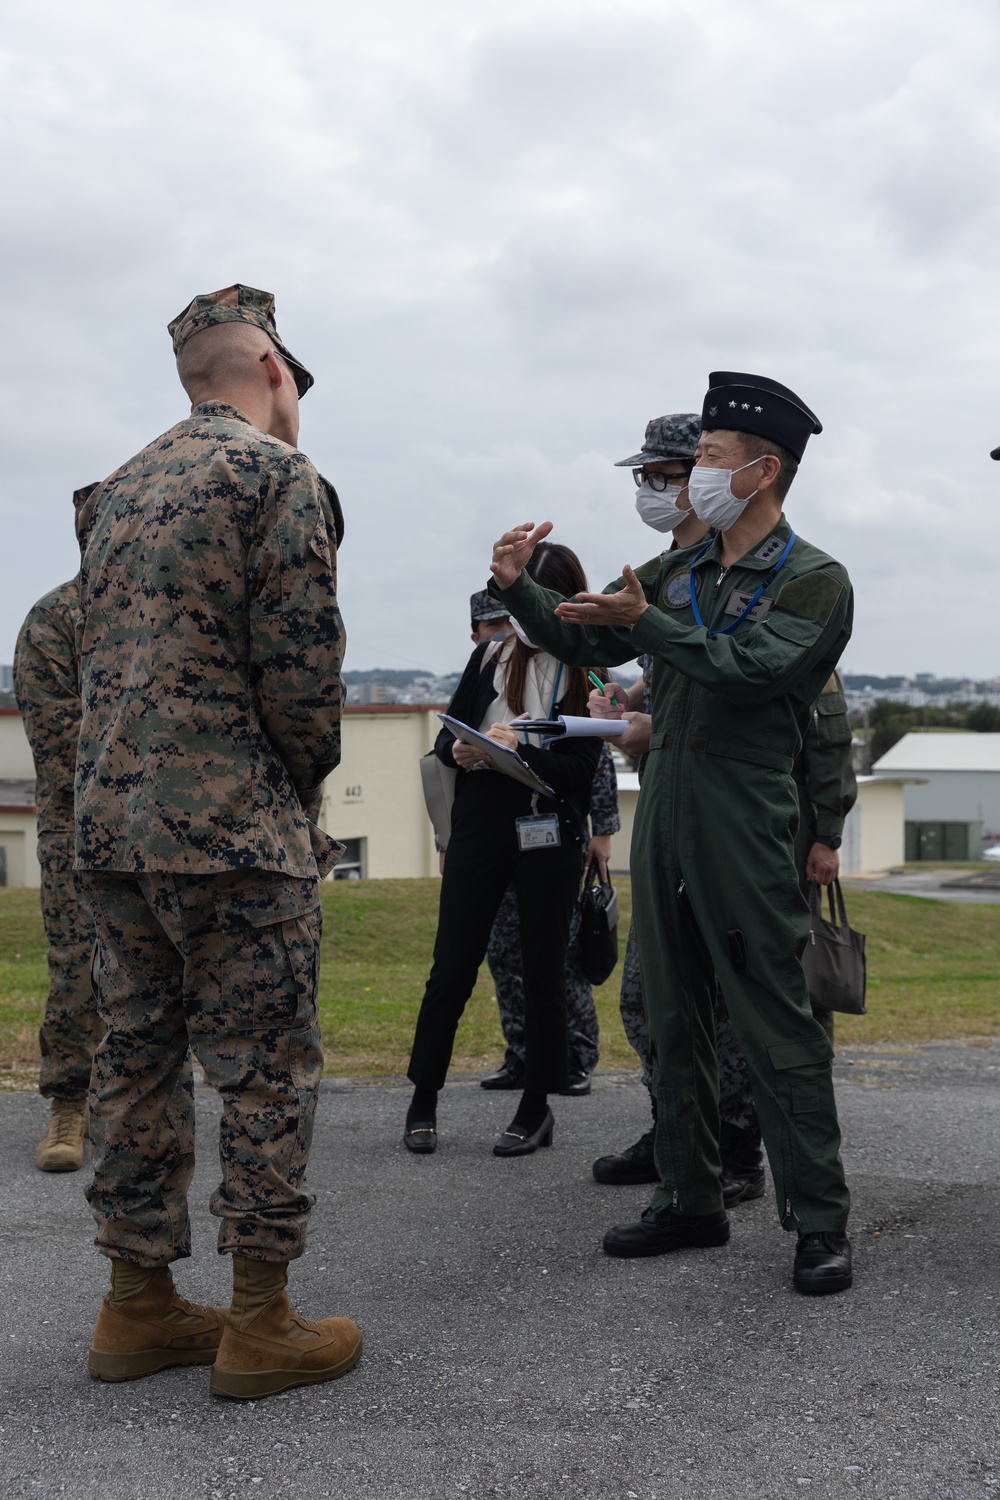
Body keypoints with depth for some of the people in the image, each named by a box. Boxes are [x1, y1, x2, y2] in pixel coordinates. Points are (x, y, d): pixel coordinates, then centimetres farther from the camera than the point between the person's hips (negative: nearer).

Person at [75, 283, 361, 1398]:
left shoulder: (119, 490, 18)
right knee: (265, 1072, 0)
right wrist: (307, 781, 1)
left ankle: (138, 1307, 20)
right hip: (234, 827, -8)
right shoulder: (277, 475, -7)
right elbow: (302, 658, -12)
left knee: (138, 1059, 12)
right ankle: (261, 1326, 5)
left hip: (110, 821, 8)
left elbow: (97, 657, 18)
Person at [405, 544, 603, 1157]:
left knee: (543, 973, 5)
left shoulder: (587, 674, 1)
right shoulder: (491, 656, 10)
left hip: (550, 832, -2)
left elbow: (582, 767, -8)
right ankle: (423, 1101, 13)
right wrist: (461, 751, -10)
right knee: (452, 968, 0)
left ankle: (537, 1108, 17)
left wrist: (520, 748, -22)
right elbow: (448, 734, 12)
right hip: (482, 821, 2)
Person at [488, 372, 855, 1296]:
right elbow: (586, 639, 16)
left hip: (745, 828, -7)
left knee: (777, 1024, -6)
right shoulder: (679, 574, 16)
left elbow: (752, 669, -19)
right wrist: (519, 589, 1)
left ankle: (820, 1223, 2)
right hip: (664, 813, 7)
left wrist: (646, 623, -20)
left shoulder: (815, 581, -4)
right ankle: (691, 1202, 22)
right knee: (674, 1020, 12)